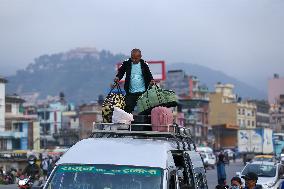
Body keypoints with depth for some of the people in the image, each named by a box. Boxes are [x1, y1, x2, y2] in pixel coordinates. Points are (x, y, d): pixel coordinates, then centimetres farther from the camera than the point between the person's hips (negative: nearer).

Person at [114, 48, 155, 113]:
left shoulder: (144, 64, 0)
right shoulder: (127, 63, -1)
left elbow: (149, 74, 7)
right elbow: (121, 71, 10)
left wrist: (151, 80, -13)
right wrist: (118, 77, -11)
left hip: (142, 92, 0)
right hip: (130, 93, 0)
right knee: (128, 109, -2)